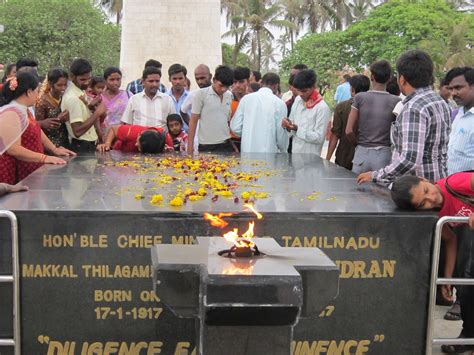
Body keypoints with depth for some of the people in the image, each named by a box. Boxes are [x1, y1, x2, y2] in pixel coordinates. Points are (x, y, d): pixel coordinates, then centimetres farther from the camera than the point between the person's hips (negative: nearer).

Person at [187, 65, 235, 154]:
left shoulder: (230, 96, 9)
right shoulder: (201, 94, -3)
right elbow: (193, 121, -1)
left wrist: (234, 144, 11)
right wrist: (190, 147, -4)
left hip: (226, 146, 4)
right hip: (206, 147, -4)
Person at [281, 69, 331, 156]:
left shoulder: (322, 107, -14)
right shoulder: (298, 100, 5)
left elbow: (319, 137, -14)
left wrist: (298, 129, -23)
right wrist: (288, 125, -7)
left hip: (310, 156, -6)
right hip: (294, 152, 6)